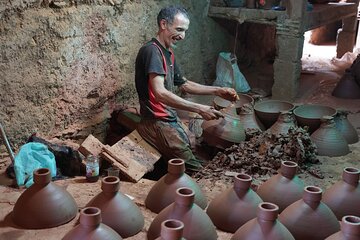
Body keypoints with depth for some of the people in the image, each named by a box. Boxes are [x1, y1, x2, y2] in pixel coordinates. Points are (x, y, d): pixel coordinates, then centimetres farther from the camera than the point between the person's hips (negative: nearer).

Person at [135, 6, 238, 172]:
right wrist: (199, 109, -27)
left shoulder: (168, 53, 14)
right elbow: (159, 93, -27)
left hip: (171, 120, 10)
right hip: (157, 123, -9)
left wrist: (217, 91, 12)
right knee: (195, 170, -14)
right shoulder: (152, 51, -16)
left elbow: (184, 84, 24)